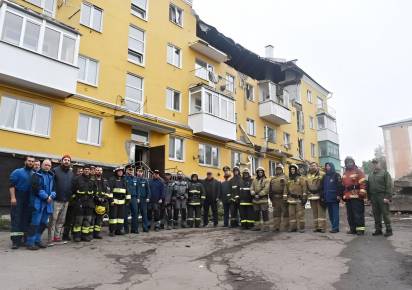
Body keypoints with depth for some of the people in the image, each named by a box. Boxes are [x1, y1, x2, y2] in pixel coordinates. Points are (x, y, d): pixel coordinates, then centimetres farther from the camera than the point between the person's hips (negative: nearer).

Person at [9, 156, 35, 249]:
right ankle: (15, 240, -4)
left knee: (27, 219, 7)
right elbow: (12, 185, -7)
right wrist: (13, 197, -16)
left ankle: (25, 238, 15)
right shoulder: (17, 172, 0)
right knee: (16, 219, -5)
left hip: (29, 200, 4)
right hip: (18, 198, -4)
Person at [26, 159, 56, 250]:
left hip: (48, 202, 6)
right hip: (38, 202, -6)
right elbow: (37, 188, -13)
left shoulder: (51, 176, 17)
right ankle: (30, 242, 0)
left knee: (44, 223, 11)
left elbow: (54, 188, 12)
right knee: (35, 222, -7)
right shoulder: (37, 175, -2)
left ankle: (37, 240, 22)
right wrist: (46, 197, -14)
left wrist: (51, 196, -7)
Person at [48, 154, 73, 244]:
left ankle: (57, 236, 21)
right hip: (56, 200, -6)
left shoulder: (71, 173, 13)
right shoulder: (55, 170, -4)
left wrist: (70, 196, 11)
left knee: (61, 220, 12)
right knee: (53, 219, -2)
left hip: (66, 201, 6)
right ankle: (51, 238, 4)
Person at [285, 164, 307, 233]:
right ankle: (293, 227, 12)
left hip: (299, 199, -4)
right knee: (291, 214, 5)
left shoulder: (301, 178, 0)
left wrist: (304, 197, -11)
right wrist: (285, 198, 9)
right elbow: (286, 189, 14)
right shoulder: (288, 180, 13)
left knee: (300, 214, -2)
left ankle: (302, 227, 5)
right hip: (291, 200, 4)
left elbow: (304, 188, -5)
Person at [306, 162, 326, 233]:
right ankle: (316, 227, 13)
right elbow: (306, 186, 21)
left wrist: (323, 195, -11)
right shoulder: (308, 176, 17)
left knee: (321, 212, -5)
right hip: (311, 196, 5)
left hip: (320, 196, -5)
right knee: (314, 213, 9)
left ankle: (322, 227, -2)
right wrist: (307, 194, 13)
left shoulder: (322, 174, 0)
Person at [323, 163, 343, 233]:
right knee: (330, 214, 8)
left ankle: (335, 228, -4)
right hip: (327, 198, 6)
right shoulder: (325, 176, 18)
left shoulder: (336, 175, 0)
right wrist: (323, 196, 15)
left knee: (335, 213, -5)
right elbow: (323, 187, 20)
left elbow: (340, 186, -9)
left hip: (334, 198, -6)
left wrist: (339, 195, -17)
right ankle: (334, 227, 15)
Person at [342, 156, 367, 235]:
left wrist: (362, 193, -17)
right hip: (348, 197, 7)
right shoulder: (345, 174, 21)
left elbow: (363, 183, -9)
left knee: (358, 214, -6)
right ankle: (353, 229, 16)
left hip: (356, 196, -7)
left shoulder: (358, 171, -1)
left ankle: (360, 229, 1)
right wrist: (344, 195, 21)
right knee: (350, 214, 9)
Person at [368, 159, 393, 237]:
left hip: (382, 197, -5)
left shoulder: (385, 173, 1)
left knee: (385, 213, -3)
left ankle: (389, 230, 4)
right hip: (373, 197, 5)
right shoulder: (370, 175, 18)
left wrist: (387, 197, -16)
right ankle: (378, 229, 14)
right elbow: (368, 187, 19)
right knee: (376, 214, 7)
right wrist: (369, 197, 10)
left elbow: (389, 186, -8)